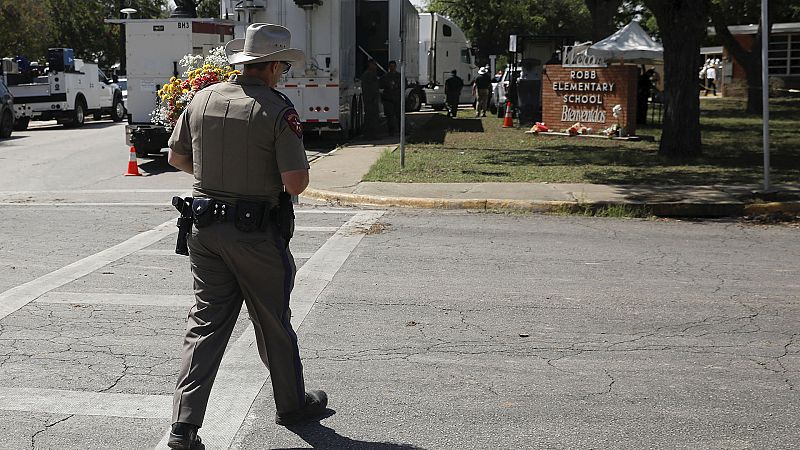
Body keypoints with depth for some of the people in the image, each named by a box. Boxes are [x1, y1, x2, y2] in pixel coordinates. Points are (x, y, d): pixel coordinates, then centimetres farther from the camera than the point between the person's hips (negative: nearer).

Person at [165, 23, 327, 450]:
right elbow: (296, 182, -18)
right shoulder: (277, 110, -15)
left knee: (206, 322, 9)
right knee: (273, 322, 14)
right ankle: (291, 403, 32)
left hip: (205, 226, 5)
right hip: (257, 233, -4)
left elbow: (177, 157, 13)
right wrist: (290, 182, 4)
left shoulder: (202, 99, 2)